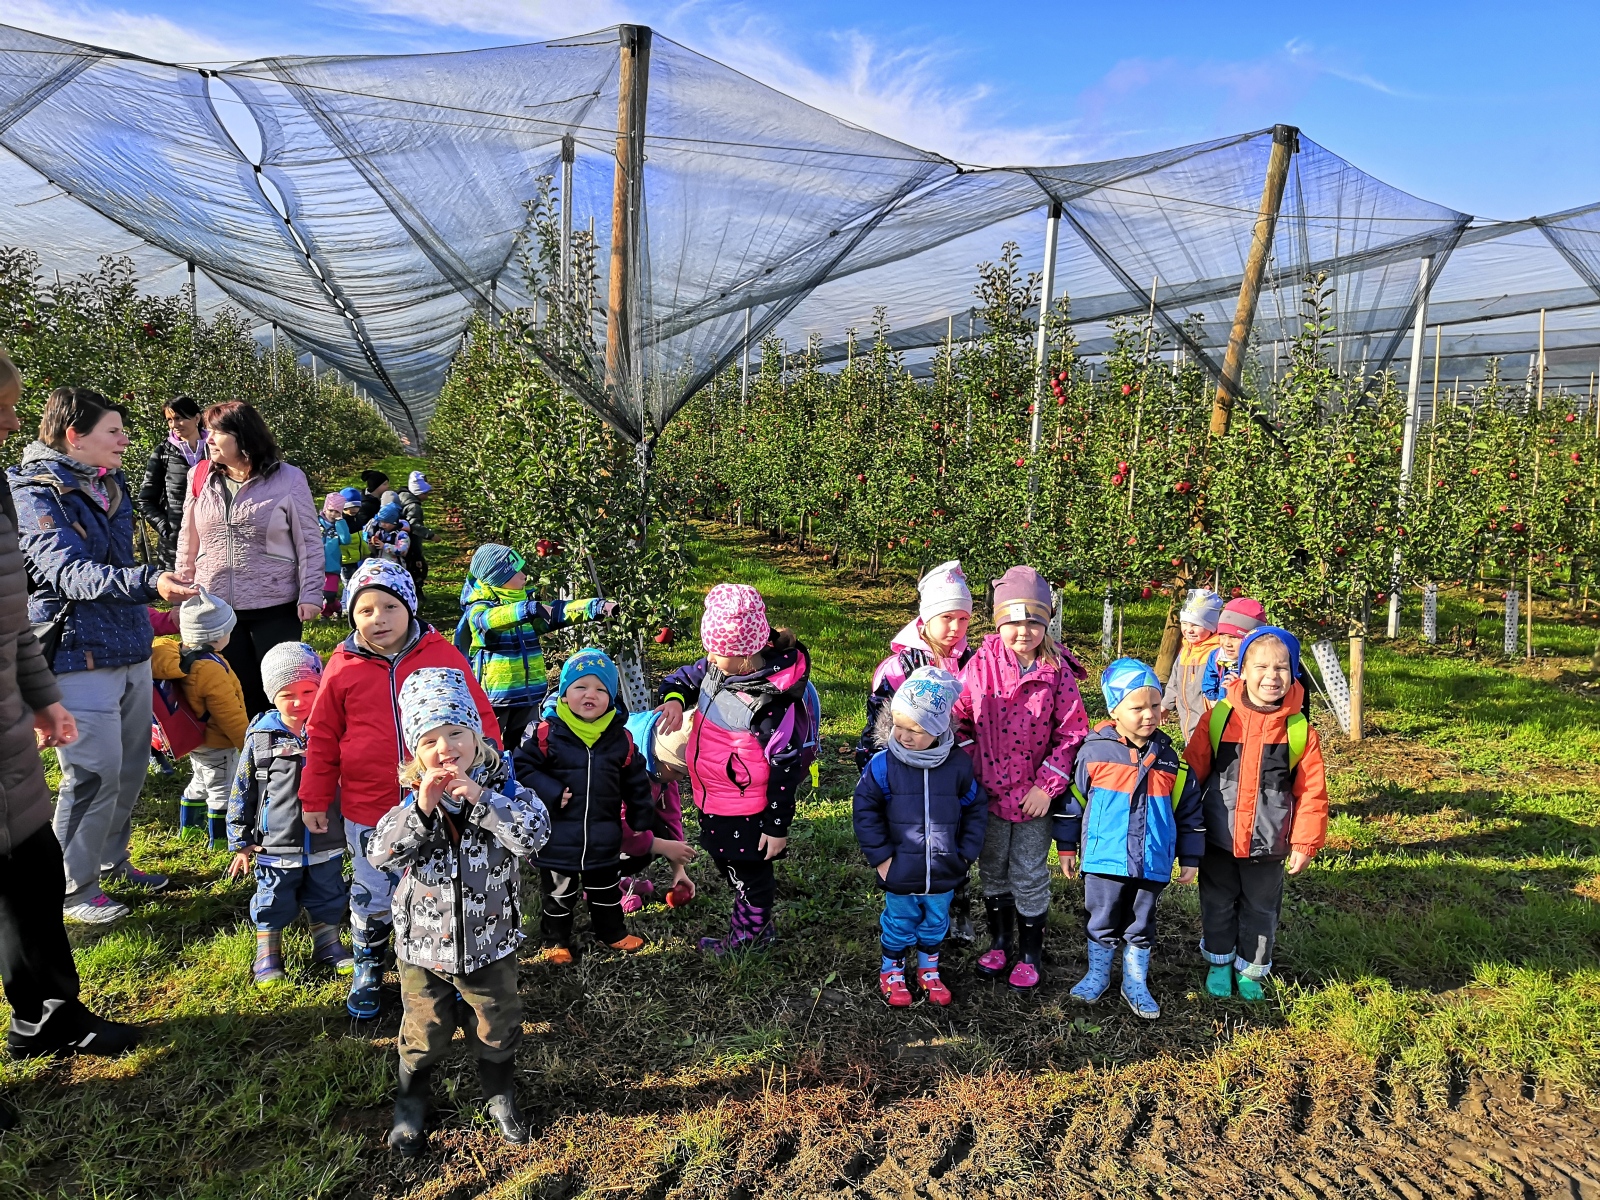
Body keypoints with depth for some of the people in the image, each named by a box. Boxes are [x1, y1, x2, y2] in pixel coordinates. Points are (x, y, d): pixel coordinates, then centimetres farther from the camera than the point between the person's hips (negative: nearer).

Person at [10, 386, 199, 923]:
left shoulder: (112, 484, 11)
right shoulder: (36, 494, -14)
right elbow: (71, 573, -29)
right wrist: (148, 581, -44)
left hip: (131, 649, 8)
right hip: (79, 656, -8)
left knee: (132, 765, 15)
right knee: (94, 774, -3)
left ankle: (111, 859, 34)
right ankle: (74, 889, 14)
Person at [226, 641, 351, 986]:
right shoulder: (261, 737, -8)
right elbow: (242, 791, 0)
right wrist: (240, 842, 1)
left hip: (326, 844, 1)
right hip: (276, 845, -1)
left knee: (328, 899, 17)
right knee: (272, 904, 15)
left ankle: (327, 944, 38)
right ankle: (267, 955, 34)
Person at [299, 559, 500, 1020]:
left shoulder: (442, 656, -7)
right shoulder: (343, 668, -4)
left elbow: (479, 717, -2)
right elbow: (323, 739, 4)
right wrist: (314, 800, 6)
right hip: (368, 811, 1)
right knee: (372, 899, 16)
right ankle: (367, 974, 39)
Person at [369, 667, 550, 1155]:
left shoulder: (503, 786, -15)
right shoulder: (413, 799, -11)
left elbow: (535, 835, -30)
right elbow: (380, 855, -21)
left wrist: (479, 798, -36)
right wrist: (421, 808, -34)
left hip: (490, 941, 0)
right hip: (424, 945, 0)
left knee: (498, 1027, 18)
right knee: (424, 1030, 18)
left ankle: (500, 1095, 45)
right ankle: (410, 1102, 45)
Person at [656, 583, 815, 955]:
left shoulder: (771, 701, -30)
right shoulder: (718, 667, -8)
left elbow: (785, 768, -25)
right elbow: (687, 677, 12)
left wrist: (778, 827, -19)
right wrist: (674, 699, -13)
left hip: (748, 809, -9)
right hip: (714, 798, 9)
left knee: (748, 871, 14)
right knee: (726, 861, 26)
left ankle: (749, 934, 38)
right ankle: (755, 922, 48)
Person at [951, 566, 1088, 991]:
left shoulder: (1058, 672, -11)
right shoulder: (982, 663, -6)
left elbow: (1071, 733, -9)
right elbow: (961, 717, 2)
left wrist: (1047, 786, -13)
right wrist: (968, 768, -5)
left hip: (1034, 794, -2)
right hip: (988, 790, 2)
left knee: (1029, 875, 8)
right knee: (993, 870, 17)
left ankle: (1030, 954, 27)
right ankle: (999, 943, 36)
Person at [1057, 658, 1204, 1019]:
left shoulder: (1168, 758, -1)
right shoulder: (1095, 752, -8)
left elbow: (1188, 809, 7)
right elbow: (1073, 799, 1)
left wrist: (1190, 858, 9)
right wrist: (1067, 847, 5)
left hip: (1153, 864, 2)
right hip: (1105, 860, -2)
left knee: (1141, 927, 15)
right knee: (1103, 923, 13)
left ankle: (1135, 982, 32)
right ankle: (1097, 975, 33)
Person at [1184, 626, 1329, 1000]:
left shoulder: (1300, 729, -8)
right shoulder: (1219, 717, -8)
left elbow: (1311, 791, -3)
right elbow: (1191, 770, -2)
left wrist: (1305, 842, -4)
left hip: (1268, 843, 0)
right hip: (1218, 838, 0)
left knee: (1261, 909, 16)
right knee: (1218, 904, 17)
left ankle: (1251, 969, 37)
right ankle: (1219, 962, 38)